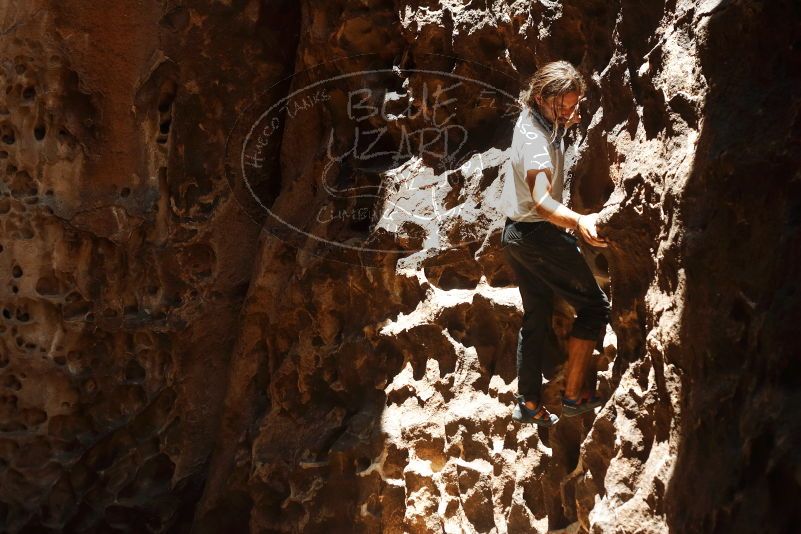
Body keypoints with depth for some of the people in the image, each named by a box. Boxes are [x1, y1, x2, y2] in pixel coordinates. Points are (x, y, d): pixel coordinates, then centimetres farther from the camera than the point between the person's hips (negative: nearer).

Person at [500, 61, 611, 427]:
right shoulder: (536, 139, -26)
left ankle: (529, 404, 20)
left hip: (516, 233, 10)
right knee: (594, 306, 1)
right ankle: (573, 394, 1)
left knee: (536, 317, 16)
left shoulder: (533, 119, 3)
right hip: (539, 234, -10)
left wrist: (566, 123, 11)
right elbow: (542, 200, -42)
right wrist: (579, 221, -57)